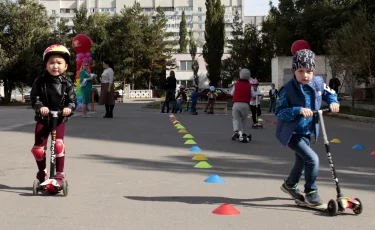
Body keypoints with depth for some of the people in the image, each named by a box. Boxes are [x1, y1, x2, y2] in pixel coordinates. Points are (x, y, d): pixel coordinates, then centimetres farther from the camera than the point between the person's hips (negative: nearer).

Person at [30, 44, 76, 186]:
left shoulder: (67, 83, -4)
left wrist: (69, 108, -27)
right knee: (38, 148, 0)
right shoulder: (40, 82, -6)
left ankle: (59, 174, -4)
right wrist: (40, 107, -29)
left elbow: (72, 100, -5)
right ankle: (42, 171, 27)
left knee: (58, 145, -19)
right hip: (43, 119, 1)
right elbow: (34, 98, -8)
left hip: (60, 119, -1)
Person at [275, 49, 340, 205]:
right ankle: (311, 193, 1)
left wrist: (333, 102, -10)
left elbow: (330, 93, 11)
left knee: (302, 161, 25)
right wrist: (299, 110, -34)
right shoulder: (288, 89, -22)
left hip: (307, 132, 7)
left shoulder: (318, 83, -7)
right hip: (292, 134, -7)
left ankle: (289, 185, 52)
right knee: (312, 159, -19)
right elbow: (279, 111, -22)